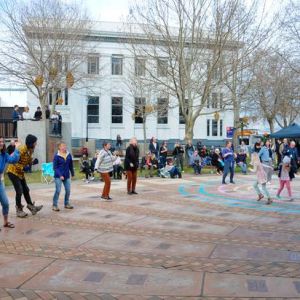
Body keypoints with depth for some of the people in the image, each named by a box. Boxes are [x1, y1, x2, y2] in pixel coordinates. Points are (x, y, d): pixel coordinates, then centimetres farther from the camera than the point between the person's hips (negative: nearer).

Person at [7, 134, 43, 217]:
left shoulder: (30, 150, 4)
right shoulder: (22, 149, -23)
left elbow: (28, 161, 10)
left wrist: (33, 162, -10)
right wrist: (22, 167, -32)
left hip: (20, 172, 9)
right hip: (13, 172, -9)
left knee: (26, 190, 13)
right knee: (19, 191, -8)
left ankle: (31, 206, 23)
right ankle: (19, 210, 4)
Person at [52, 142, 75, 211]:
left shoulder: (69, 155, 1)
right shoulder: (56, 156, -11)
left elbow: (71, 165, 11)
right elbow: (55, 167, -10)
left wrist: (72, 173, 18)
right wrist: (60, 175, -18)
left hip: (67, 176, 5)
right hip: (58, 176, -5)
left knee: (68, 190, 7)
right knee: (58, 190, -6)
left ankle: (67, 204, 24)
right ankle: (55, 205, 4)